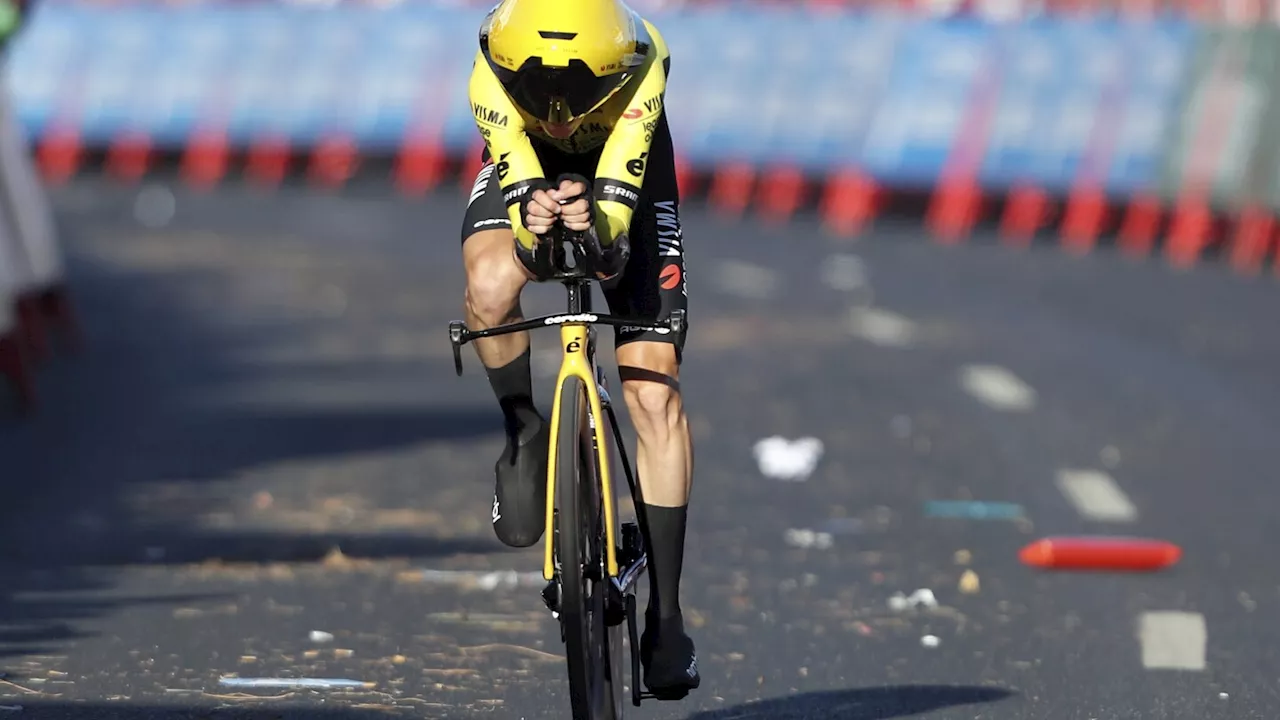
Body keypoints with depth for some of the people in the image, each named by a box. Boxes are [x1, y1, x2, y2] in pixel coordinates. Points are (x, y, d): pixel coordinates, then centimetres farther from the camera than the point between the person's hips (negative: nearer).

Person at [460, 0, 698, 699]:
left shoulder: (640, 67, -37)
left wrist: (600, 221, -66)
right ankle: (525, 437, -4)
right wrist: (531, 217, -62)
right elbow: (518, 181, -39)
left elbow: (619, 196, -44)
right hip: (524, 173, 0)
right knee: (490, 288, -35)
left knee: (654, 391, -12)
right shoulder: (492, 77, -35)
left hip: (624, 179, 0)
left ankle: (665, 613, -7)